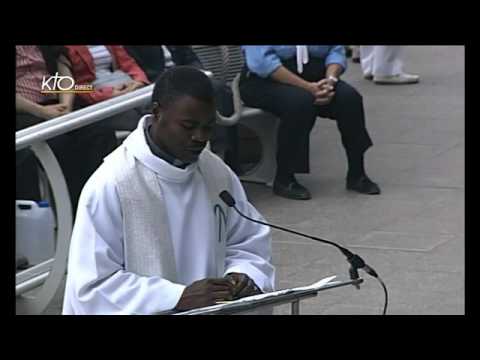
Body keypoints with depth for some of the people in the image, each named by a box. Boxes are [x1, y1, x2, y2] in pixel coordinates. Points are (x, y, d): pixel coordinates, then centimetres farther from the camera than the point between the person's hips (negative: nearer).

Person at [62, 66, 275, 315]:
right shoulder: (111, 185, -13)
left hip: (212, 309, 5)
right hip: (144, 310, -4)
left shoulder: (218, 173, 4)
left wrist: (243, 275, -5)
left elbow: (249, 243, 16)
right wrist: (179, 297, -22)